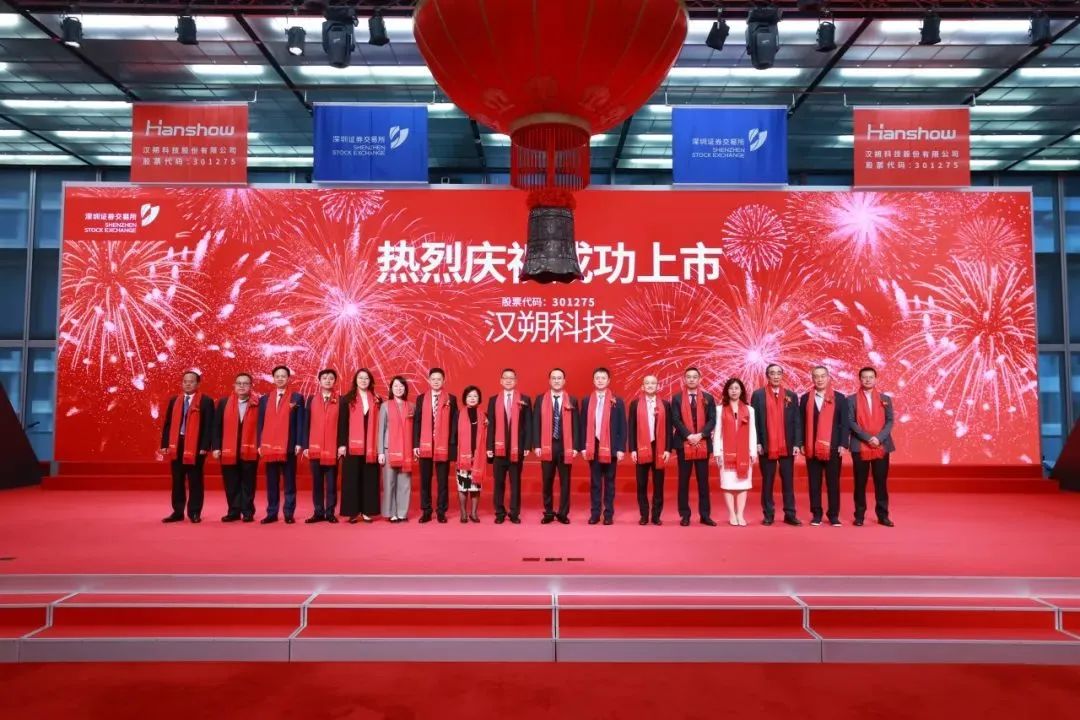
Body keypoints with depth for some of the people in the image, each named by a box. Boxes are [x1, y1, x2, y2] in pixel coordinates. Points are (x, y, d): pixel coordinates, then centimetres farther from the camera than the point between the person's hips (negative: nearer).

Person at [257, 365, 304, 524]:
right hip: (269, 447, 3)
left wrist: (299, 443, -8)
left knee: (289, 482, 2)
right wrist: (260, 444, 3)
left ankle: (289, 514, 7)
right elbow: (261, 423, 12)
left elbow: (300, 422, 0)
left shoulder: (297, 398, 4)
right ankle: (272, 513, 13)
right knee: (272, 483, 7)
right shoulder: (264, 399, 13)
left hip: (289, 447, -3)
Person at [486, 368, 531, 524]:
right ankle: (500, 513, 14)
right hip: (499, 447, 1)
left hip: (517, 447, -1)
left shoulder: (524, 399, 4)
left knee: (516, 482, 5)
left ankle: (515, 513, 13)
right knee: (499, 482, 5)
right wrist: (489, 447, -1)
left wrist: (527, 446, -5)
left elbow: (528, 424, 2)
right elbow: (491, 425, 5)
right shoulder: (493, 400, 8)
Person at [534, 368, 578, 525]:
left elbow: (575, 425, 3)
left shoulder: (572, 400, 5)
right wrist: (537, 445, -6)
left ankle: (563, 513, 15)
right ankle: (548, 513, 17)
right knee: (547, 481, 6)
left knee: (565, 481, 5)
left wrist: (575, 446, -4)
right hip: (547, 446, 0)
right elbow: (536, 423, 1)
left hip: (565, 446, 0)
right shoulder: (540, 399, 4)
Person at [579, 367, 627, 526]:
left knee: (609, 481, 7)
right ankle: (595, 513, 14)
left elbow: (622, 426, -1)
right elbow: (583, 425, 6)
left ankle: (609, 514, 14)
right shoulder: (586, 401, 6)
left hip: (610, 447, -1)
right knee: (595, 482, 7)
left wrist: (621, 448, -7)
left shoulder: (617, 401, 1)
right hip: (593, 446, 1)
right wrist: (583, 446, 0)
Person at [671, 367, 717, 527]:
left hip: (703, 444, 1)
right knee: (683, 481, 3)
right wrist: (688, 435, -16)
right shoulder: (677, 398, 4)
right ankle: (684, 515, 10)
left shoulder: (708, 398, 8)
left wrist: (700, 435, -14)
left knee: (703, 481, 5)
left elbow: (712, 420, 0)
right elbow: (675, 420, -5)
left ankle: (705, 515, 10)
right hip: (683, 444, -1)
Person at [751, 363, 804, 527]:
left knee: (788, 482, 5)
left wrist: (797, 443, -3)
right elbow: (754, 420, 0)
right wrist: (757, 443, -7)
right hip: (766, 447, -1)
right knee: (767, 482, 5)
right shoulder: (758, 395, 2)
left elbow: (797, 421, 6)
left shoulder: (791, 396, 8)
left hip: (787, 447, 2)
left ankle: (790, 514, 12)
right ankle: (768, 515, 13)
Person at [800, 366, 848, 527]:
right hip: (812, 448, 1)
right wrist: (801, 444, -1)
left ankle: (833, 515, 13)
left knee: (833, 482, 4)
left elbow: (844, 423, 1)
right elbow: (802, 423, 6)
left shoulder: (840, 398, 4)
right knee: (814, 483, 5)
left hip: (833, 447, -1)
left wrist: (843, 444, -7)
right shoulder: (805, 398, 7)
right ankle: (816, 514, 13)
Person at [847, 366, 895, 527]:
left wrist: (879, 438, -12)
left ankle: (883, 515, 12)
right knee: (860, 483, 3)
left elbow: (890, 421, 3)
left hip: (882, 447, 2)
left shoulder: (885, 399, 10)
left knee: (881, 482, 5)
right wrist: (868, 437, -14)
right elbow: (851, 422, -4)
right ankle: (859, 515, 9)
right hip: (860, 447, -2)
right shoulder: (851, 400, 3)